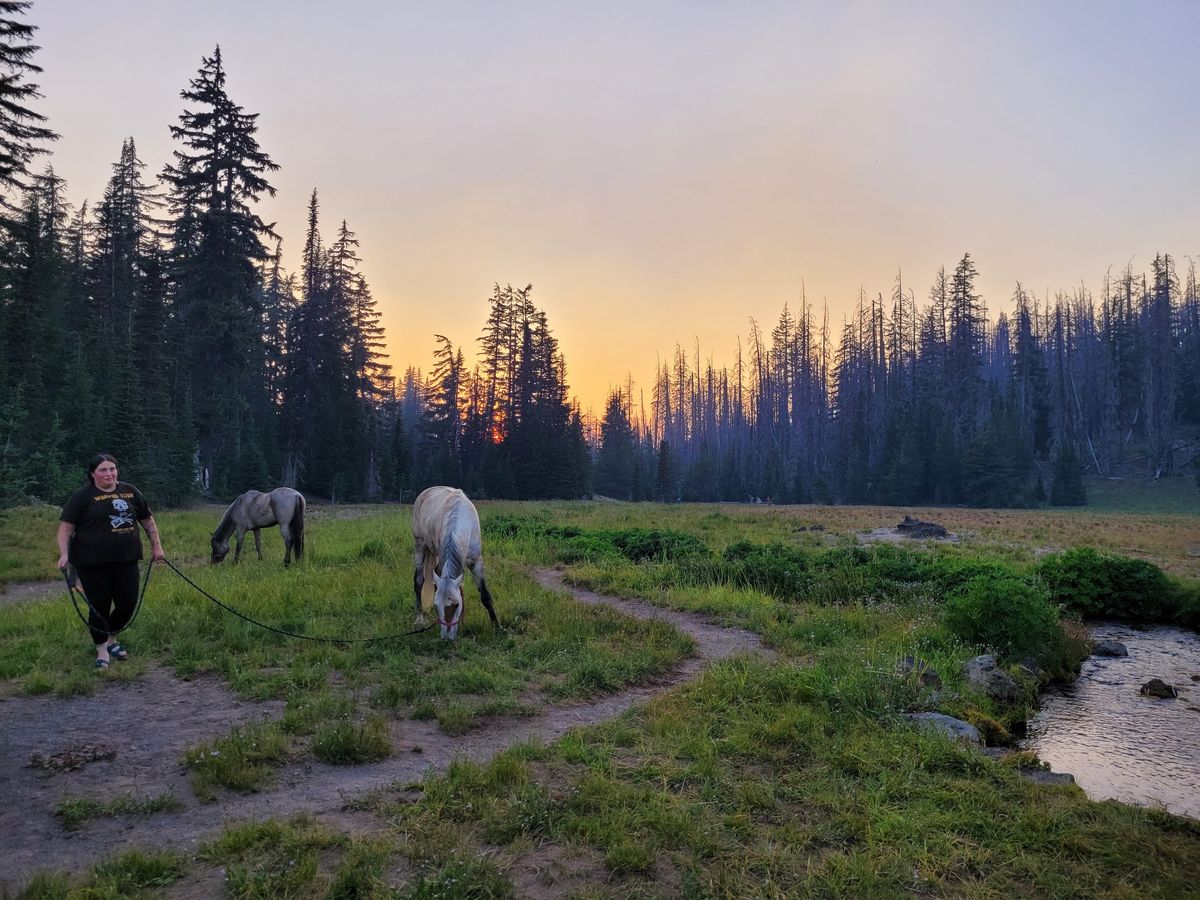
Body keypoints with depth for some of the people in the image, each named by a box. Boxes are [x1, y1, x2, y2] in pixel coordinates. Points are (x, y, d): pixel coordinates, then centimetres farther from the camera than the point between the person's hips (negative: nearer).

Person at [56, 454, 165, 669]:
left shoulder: (130, 492, 9)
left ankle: (111, 640, 32)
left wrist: (156, 546, 16)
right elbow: (66, 527, -6)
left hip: (126, 560, 4)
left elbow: (147, 520, 18)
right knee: (100, 608, 3)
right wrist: (64, 553, -18)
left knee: (127, 605, 6)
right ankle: (102, 652, 20)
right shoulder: (82, 496, -3)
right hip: (94, 564, -4)